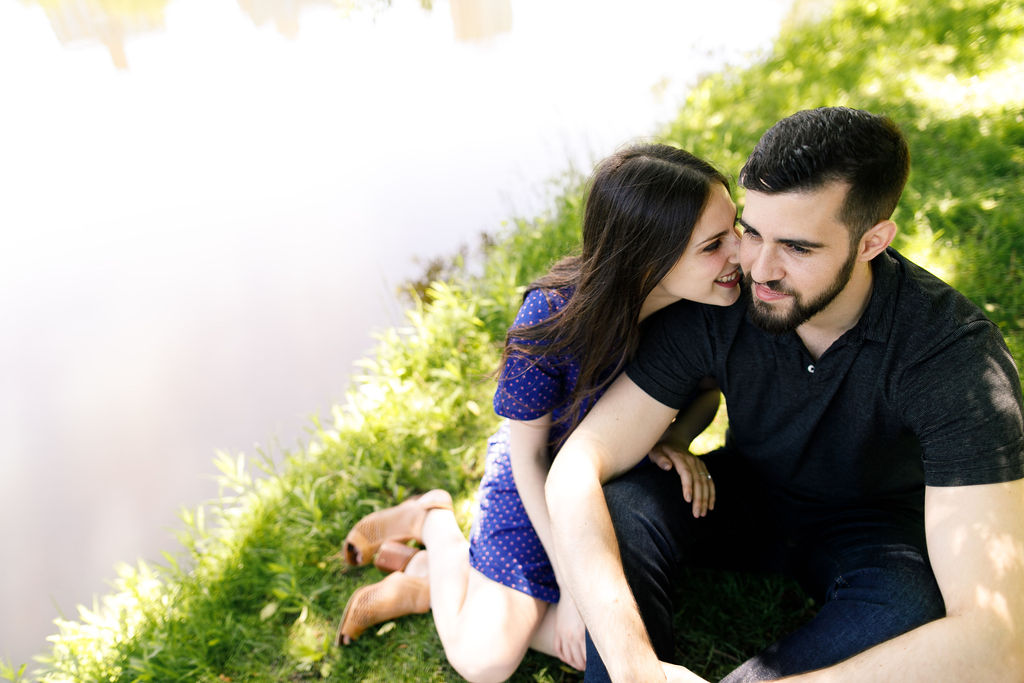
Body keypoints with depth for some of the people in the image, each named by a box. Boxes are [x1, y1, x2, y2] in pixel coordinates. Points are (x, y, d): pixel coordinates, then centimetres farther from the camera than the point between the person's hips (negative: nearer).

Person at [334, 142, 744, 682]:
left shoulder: (705, 301, -22)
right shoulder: (551, 323, -35)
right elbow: (528, 455, -20)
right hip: (541, 479, -4)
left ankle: (425, 578, 15)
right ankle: (433, 519, 19)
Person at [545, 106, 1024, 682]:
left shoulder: (957, 355, -31)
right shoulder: (713, 304, -24)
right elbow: (578, 467, -29)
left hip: (874, 527, -1)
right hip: (748, 495, 1)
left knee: (910, 613, -35)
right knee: (620, 509, -28)